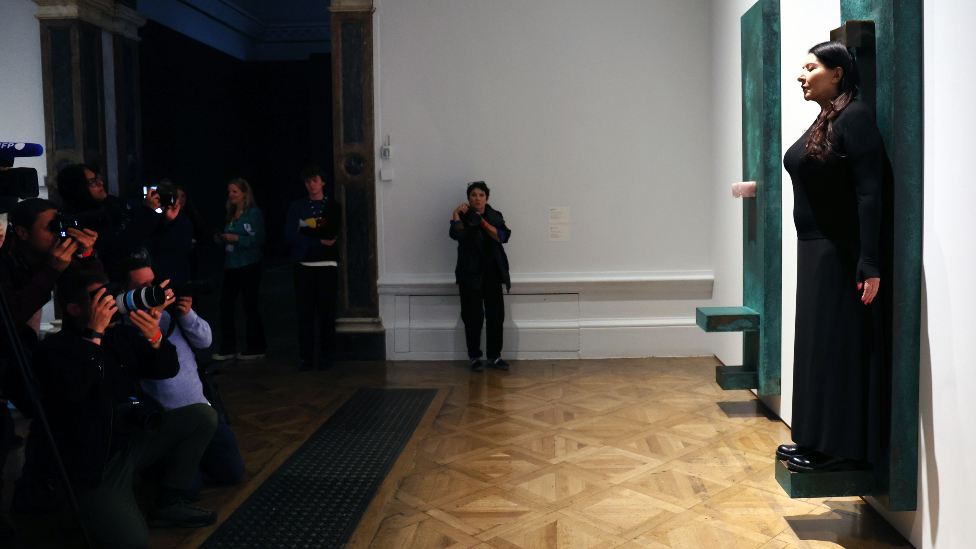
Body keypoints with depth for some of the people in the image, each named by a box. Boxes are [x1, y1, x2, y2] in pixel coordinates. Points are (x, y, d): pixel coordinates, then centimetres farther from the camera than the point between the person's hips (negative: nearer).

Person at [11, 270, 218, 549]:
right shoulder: (53, 349, -12)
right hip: (90, 461, -7)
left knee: (204, 416, -4)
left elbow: (168, 370, 8)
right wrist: (94, 334, -27)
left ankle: (167, 503, 6)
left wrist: (155, 337, -13)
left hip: (131, 440, 7)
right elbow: (72, 393, -32)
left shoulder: (122, 334, 5)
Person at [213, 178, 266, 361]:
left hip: (249, 265, -7)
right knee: (225, 304, 4)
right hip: (231, 264, 7)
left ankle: (255, 348, 10)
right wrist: (221, 239, 2)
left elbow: (259, 239, -14)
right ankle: (227, 348, 12)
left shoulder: (254, 213, -7)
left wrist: (235, 238, -19)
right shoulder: (231, 215, 15)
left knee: (250, 305, -1)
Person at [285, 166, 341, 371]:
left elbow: (333, 233, -4)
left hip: (327, 264, -1)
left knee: (326, 310, -1)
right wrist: (319, 240, -10)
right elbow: (290, 235, -2)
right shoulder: (297, 207, 12)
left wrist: (306, 230, -6)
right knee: (304, 312, -1)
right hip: (304, 265, 1)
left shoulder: (333, 206, 11)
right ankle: (305, 356, 4)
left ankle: (327, 355, 6)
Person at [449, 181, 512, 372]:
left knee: (496, 314, 2)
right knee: (473, 316, -3)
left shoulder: (494, 216, 9)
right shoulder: (464, 217, 2)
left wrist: (483, 223, -14)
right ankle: (474, 357, 6)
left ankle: (494, 356, 11)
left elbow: (503, 236, -7)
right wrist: (456, 214, -23)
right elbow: (456, 234, -17)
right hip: (470, 274, -3)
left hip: (492, 273, 3)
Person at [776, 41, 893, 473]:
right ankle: (817, 441, 22)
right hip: (816, 251, 9)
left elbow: (871, 192, -19)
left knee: (840, 347, -4)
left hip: (844, 255, -9)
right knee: (817, 344, 13)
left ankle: (842, 449, 6)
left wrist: (870, 264, -24)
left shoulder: (855, 117, -13)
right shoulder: (820, 123, 14)